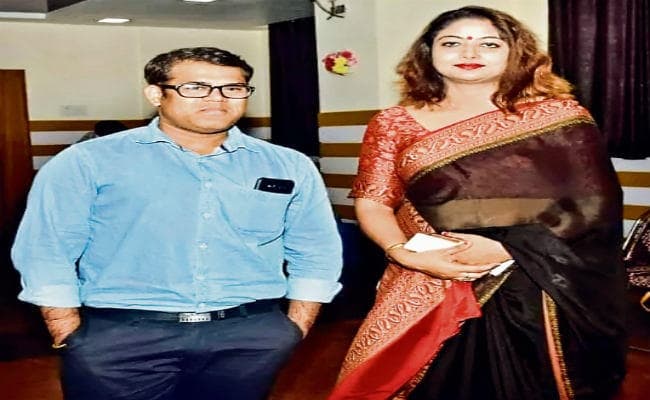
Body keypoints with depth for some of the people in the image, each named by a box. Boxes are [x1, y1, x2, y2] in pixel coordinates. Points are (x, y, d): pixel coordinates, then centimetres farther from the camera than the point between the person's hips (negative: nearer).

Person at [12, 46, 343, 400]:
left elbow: (315, 254, 10)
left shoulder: (289, 167, 6)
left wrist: (294, 328, 2)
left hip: (251, 337, 2)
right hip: (118, 338, -1)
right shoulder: (87, 162, -2)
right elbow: (46, 251, -2)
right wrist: (70, 336, -6)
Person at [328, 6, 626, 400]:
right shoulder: (395, 124, 7)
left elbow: (594, 203, -5)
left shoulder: (559, 116, 1)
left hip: (533, 291, 0)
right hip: (425, 292, 1)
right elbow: (372, 203, 4)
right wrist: (409, 257, -14)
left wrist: (505, 249, -16)